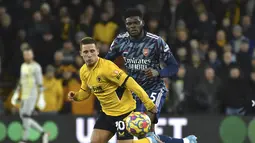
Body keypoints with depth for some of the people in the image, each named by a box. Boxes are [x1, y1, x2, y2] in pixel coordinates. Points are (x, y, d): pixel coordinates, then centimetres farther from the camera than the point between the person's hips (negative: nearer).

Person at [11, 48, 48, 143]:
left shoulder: (36, 67, -9)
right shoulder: (23, 66, 16)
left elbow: (40, 84, -13)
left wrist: (41, 98, -17)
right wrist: (16, 94, 21)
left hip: (32, 95, -8)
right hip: (24, 95, 8)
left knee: (26, 116, -12)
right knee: (23, 116, 5)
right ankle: (43, 133, 14)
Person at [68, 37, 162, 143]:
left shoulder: (107, 67, -24)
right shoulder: (83, 71, 2)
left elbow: (129, 82, -26)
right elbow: (85, 91, 19)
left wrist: (148, 103, -28)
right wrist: (75, 96, -4)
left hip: (123, 111, -8)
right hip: (107, 112, 8)